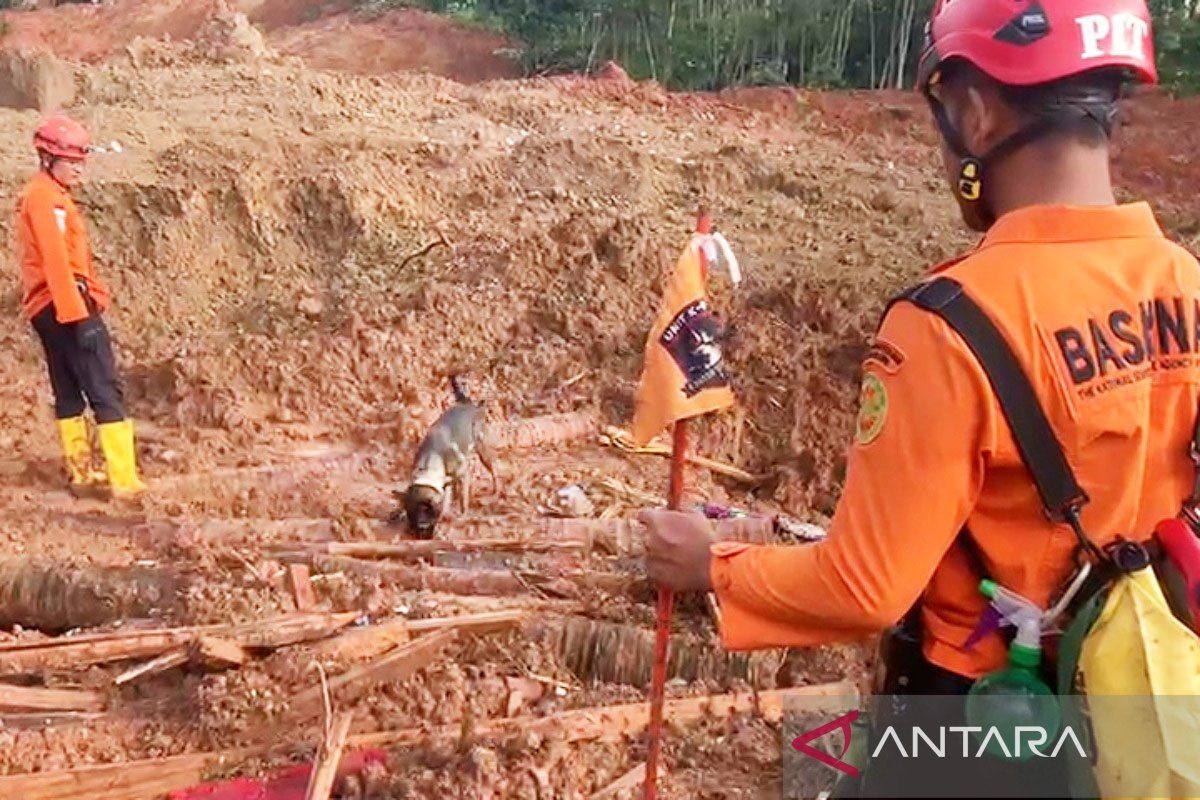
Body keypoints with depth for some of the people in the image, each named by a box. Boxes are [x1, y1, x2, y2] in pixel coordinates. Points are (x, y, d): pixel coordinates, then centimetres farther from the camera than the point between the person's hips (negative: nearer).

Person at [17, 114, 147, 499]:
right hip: (67, 304, -10)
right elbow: (56, 260, -20)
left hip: (48, 308, 10)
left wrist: (90, 294, 16)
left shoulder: (41, 196, 20)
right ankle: (124, 480, -15)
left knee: (68, 393, 12)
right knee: (106, 392, -12)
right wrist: (77, 312, -24)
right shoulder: (47, 197, -11)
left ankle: (80, 474, 18)